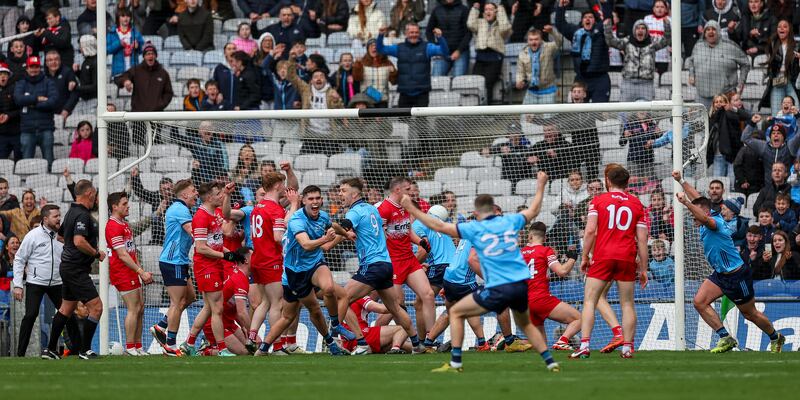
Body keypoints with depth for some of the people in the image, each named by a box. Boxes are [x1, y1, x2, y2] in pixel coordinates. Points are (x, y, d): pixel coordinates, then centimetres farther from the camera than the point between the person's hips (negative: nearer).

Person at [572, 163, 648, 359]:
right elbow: (642, 240, 6)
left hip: (602, 257, -2)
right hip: (627, 258, 2)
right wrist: (643, 268, 10)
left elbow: (590, 231, -6)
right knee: (627, 304, 9)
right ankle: (627, 347, 3)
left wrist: (585, 257, 1)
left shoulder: (598, 200, 5)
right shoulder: (636, 204, 10)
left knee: (589, 301, 0)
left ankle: (584, 345, -12)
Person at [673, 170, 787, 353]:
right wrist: (681, 180, 14)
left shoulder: (716, 221, -24)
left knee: (749, 313, 7)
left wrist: (685, 202, -55)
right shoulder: (708, 216, 0)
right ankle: (725, 338, -6)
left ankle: (775, 338, 31)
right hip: (720, 275, 9)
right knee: (699, 302, -9)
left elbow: (704, 218, -48)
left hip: (737, 275, -9)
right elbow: (696, 197, 15)